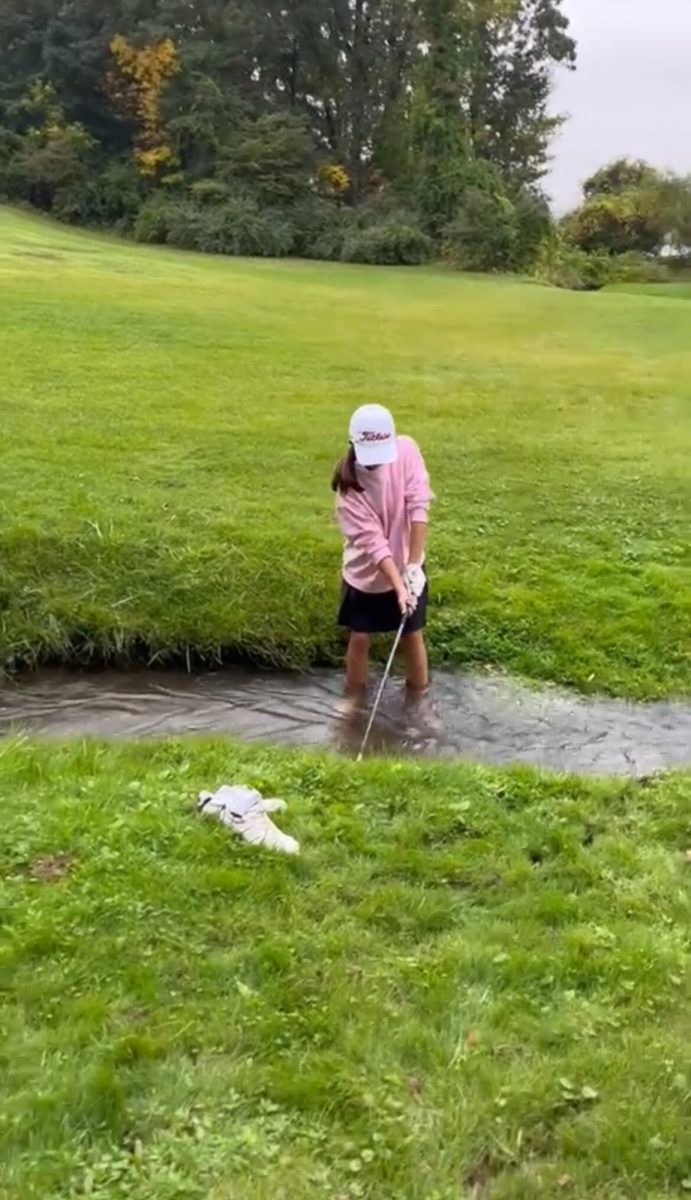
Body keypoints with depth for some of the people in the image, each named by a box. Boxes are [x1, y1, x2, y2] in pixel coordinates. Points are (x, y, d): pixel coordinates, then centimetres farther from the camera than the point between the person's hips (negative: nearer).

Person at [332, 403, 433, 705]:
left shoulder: (406, 450, -17)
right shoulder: (348, 483, -22)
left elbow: (418, 506, -20)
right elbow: (372, 540, -25)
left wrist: (413, 565, -25)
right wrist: (398, 586, -31)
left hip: (406, 568, 2)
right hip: (365, 574, -1)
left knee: (412, 634, 11)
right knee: (359, 638, 8)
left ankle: (419, 699, 29)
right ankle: (353, 700, 29)